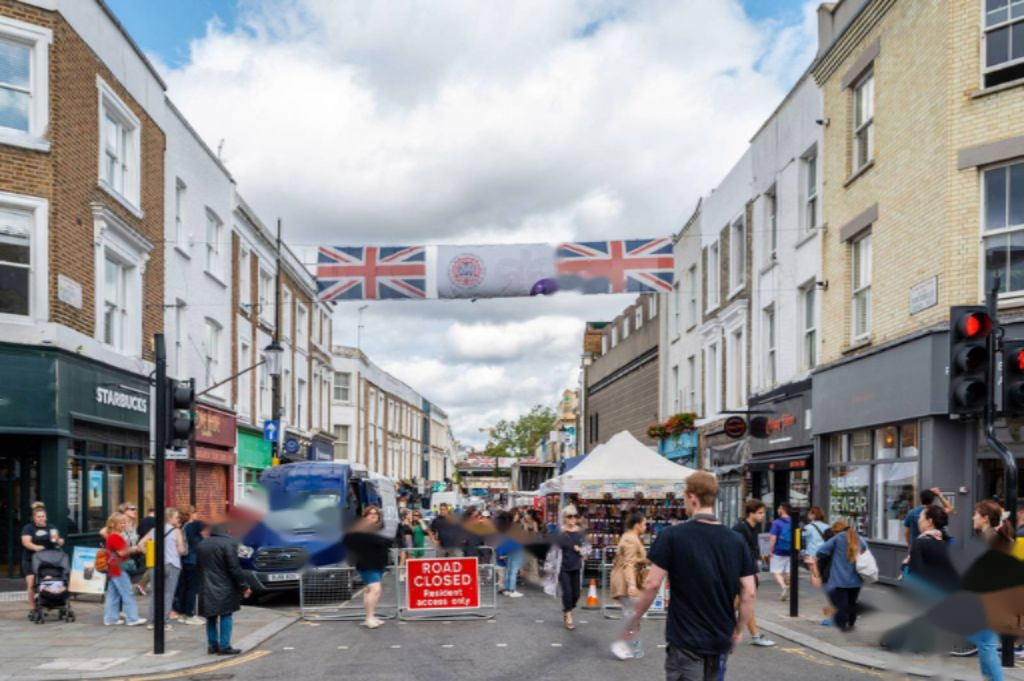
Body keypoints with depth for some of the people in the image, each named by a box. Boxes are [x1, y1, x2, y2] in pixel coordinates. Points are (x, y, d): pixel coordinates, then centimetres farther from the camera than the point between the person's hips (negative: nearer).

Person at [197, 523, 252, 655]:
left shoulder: (202, 544, 8)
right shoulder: (228, 543, -14)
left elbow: (198, 565, 16)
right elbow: (235, 568, -16)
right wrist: (244, 586, -9)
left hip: (207, 588, 6)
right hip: (224, 588, -6)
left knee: (211, 617, 13)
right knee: (226, 616, 0)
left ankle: (212, 645, 15)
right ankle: (224, 646, -2)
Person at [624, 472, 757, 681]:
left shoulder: (672, 535, -12)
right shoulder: (737, 541, -1)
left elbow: (652, 585, -12)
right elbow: (749, 593, -1)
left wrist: (635, 617, 2)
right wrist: (738, 630, 12)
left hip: (686, 639, -4)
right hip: (721, 639, 4)